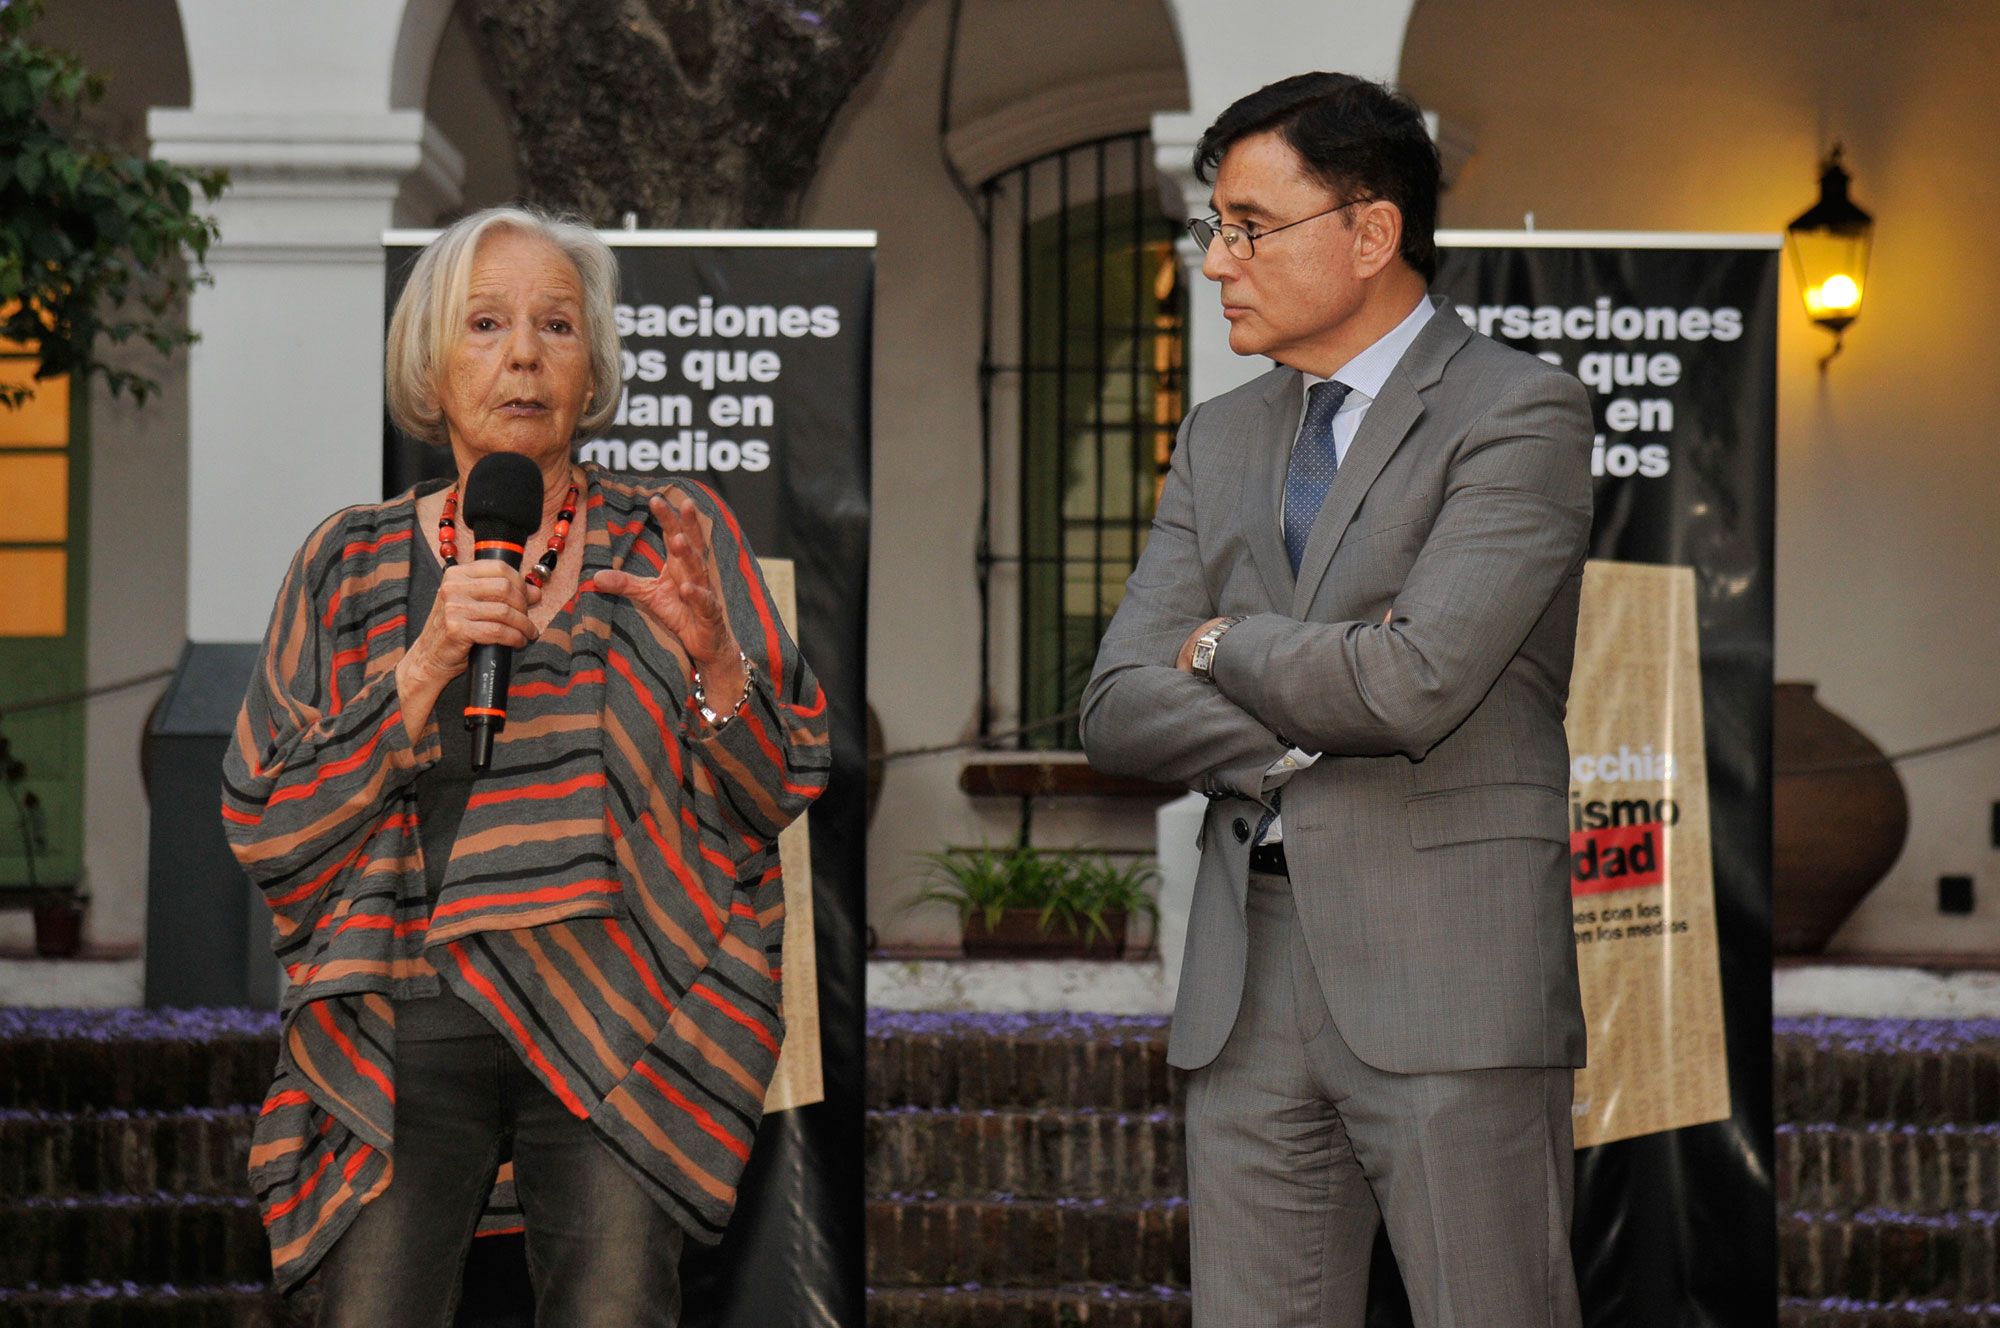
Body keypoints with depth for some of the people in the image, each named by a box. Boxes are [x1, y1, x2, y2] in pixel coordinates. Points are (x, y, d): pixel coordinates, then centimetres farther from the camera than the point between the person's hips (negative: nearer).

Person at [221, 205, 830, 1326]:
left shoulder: (671, 539, 11)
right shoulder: (354, 564, 12)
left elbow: (777, 799, 7)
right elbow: (269, 833, 4)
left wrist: (711, 655, -12)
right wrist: (425, 670, -7)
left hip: (617, 1017, -1)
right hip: (405, 1018, 1)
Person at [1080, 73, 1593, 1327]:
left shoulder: (1520, 412, -4)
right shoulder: (1221, 438, 17)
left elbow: (1416, 683, -18)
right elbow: (1118, 709, 9)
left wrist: (1228, 646, 0)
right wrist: (1308, 720, -8)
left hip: (1450, 974, -6)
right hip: (1246, 981, 6)